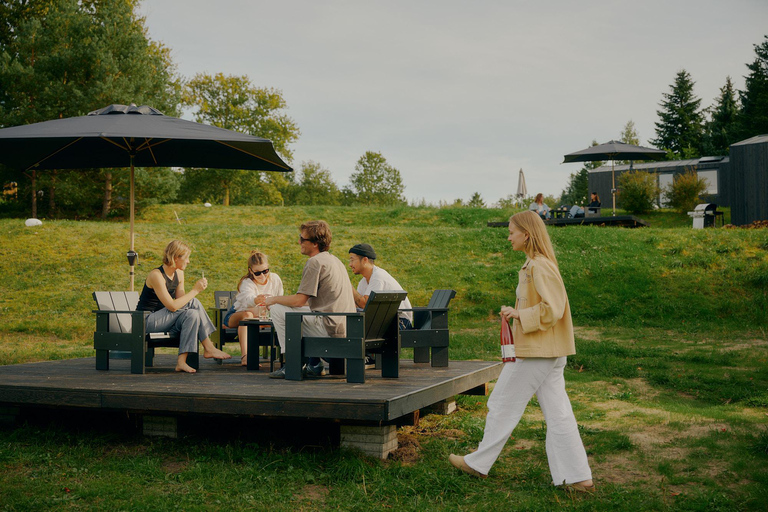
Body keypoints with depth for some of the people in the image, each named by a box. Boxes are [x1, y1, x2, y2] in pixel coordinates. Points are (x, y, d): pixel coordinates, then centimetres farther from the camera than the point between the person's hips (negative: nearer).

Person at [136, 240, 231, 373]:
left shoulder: (179, 274, 7)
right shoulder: (156, 275, -20)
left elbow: (181, 301, 3)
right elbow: (172, 306, -26)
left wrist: (198, 289, -14)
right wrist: (195, 291, -21)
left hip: (162, 320, 8)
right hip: (147, 321, -8)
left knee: (192, 315, -22)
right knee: (193, 303, -21)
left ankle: (182, 361, -23)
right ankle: (209, 348, -16)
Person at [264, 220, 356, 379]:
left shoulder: (315, 262, -11)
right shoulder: (334, 260, 19)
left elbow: (299, 300, -14)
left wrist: (273, 299, 3)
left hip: (329, 328, -10)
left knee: (277, 309, -3)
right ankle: (314, 363, 20)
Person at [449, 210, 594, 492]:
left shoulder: (541, 266, -17)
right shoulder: (534, 264, 14)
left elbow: (553, 309, -23)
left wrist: (519, 313, -15)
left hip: (536, 353, -10)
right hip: (548, 352, 10)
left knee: (503, 405, 3)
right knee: (557, 413, 8)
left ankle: (478, 463, 16)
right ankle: (578, 477, 8)